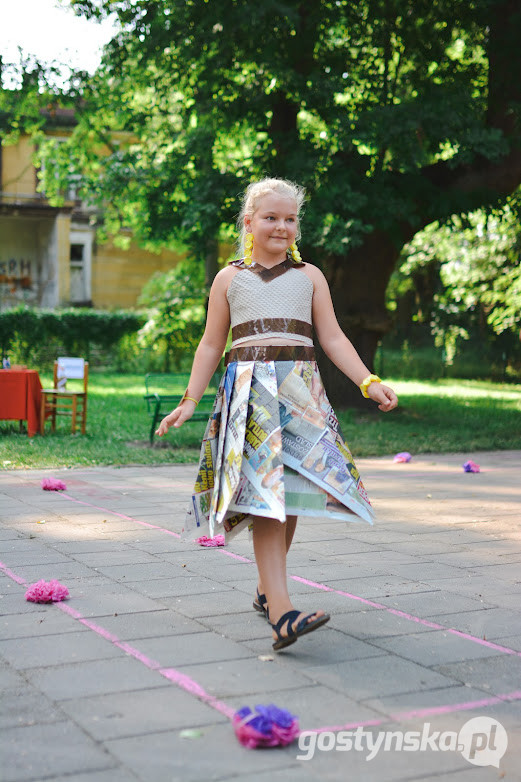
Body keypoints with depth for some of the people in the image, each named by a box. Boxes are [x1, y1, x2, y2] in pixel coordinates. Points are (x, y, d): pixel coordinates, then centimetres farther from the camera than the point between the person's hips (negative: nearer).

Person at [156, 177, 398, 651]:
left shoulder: (309, 276, 15)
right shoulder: (229, 279, 12)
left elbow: (333, 338, 11)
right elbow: (211, 346, 15)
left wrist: (369, 382, 0)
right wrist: (189, 402, 8)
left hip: (301, 390, 2)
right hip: (249, 391, -2)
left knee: (292, 494, 1)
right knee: (264, 494, -15)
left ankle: (266, 590, 21)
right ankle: (282, 613, -23)